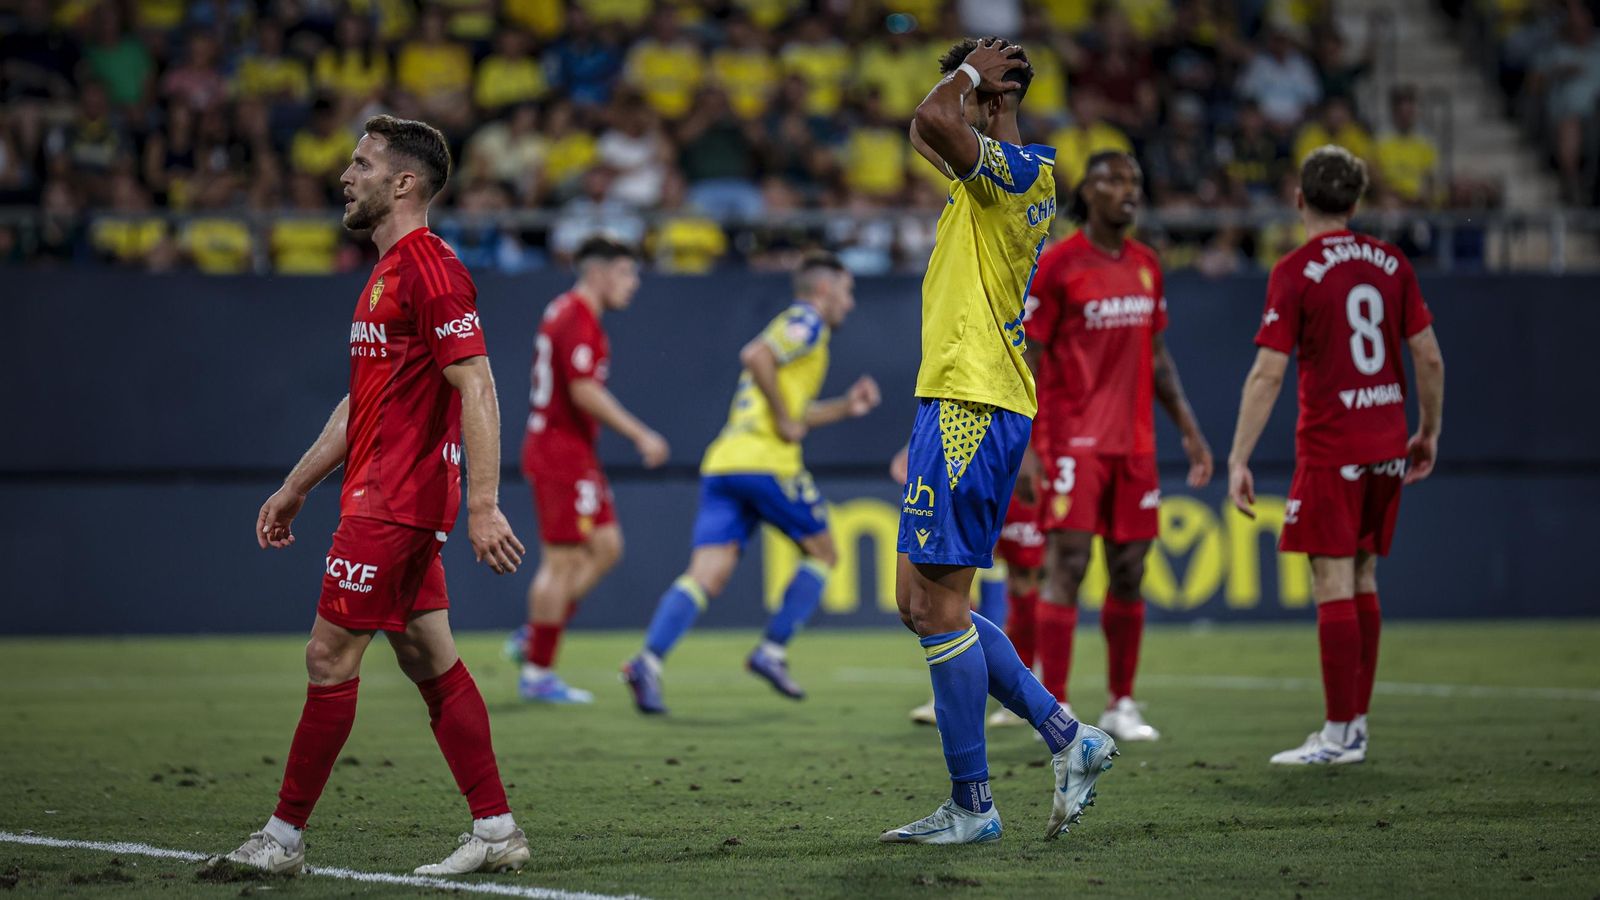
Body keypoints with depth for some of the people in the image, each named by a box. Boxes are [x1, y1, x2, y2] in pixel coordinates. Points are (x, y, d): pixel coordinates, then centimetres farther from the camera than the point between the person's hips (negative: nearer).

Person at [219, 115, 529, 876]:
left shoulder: (430, 268, -14)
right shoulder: (388, 273, 18)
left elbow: (477, 389, -20)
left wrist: (483, 505, -25)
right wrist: (295, 487, 26)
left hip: (393, 505, -10)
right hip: (381, 498, 10)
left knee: (329, 658, -6)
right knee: (429, 662, 9)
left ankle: (285, 836, 1)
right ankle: (496, 831, 10)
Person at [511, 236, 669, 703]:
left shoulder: (566, 312, 16)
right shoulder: (578, 319, -16)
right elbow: (584, 392, -24)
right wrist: (641, 435, -20)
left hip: (571, 452, 10)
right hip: (562, 454, -10)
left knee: (605, 547, 11)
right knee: (563, 562, -6)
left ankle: (535, 635, 14)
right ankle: (538, 673, -1)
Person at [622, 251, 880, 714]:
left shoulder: (796, 324, 29)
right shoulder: (807, 321, 1)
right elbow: (756, 356, -18)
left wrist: (845, 407, 30)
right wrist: (785, 420, -12)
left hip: (722, 464, 8)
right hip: (765, 462, -8)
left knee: (707, 575, -5)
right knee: (822, 554, 11)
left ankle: (649, 660, -24)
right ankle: (772, 651, 5)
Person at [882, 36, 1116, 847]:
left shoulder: (1020, 169, -11)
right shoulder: (987, 179, 18)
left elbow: (931, 122, -28)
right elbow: (927, 132, 38)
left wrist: (971, 74, -10)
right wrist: (972, 77, 23)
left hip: (970, 407, -10)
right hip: (960, 402, 10)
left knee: (939, 605, -7)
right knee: (920, 603, 12)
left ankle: (972, 807, -2)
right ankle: (1066, 736, 13)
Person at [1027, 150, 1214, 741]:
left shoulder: (1146, 266, 12)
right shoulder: (1057, 265, -6)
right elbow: (1027, 361, -6)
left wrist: (1189, 430, 14)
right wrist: (1026, 447, -14)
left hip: (1134, 445, 6)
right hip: (1074, 443, -6)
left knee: (1129, 574, 7)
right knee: (1068, 568, -10)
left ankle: (1121, 706, 17)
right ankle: (1055, 710, -7)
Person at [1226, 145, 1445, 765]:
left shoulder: (1295, 273, -9)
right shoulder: (1390, 264, 6)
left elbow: (1268, 373, -13)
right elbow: (1429, 357, 7)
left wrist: (1239, 460, -11)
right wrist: (1428, 433, 19)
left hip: (1329, 447, -6)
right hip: (1386, 446, 6)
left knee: (1333, 586, -4)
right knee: (1362, 582, 13)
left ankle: (1338, 733, -4)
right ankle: (1355, 725, 15)